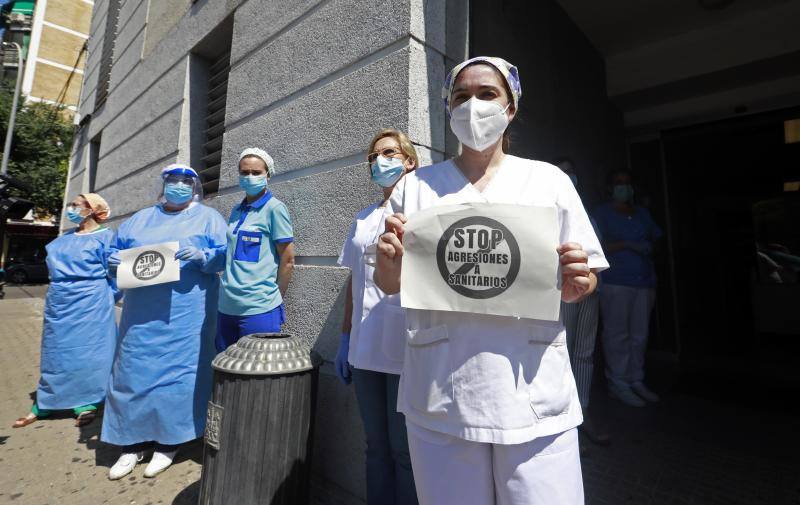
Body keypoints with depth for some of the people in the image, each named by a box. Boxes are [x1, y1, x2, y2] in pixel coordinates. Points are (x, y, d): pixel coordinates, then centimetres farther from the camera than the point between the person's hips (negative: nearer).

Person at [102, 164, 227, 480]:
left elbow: (224, 256, -3)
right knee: (133, 371, 7)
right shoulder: (140, 219, 20)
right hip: (141, 313, 5)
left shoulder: (208, 218, 6)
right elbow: (116, 249, 23)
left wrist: (201, 255, -22)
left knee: (177, 371, -1)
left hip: (186, 314, -4)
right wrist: (115, 260, 1)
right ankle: (132, 445, 23)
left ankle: (168, 444, 16)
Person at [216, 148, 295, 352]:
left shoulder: (274, 208, -7)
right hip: (226, 306, 7)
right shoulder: (237, 210, 13)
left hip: (259, 308, -7)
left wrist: (275, 300, -2)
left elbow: (287, 260, -8)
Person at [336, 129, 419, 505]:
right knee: (376, 445, 18)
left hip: (407, 350, -5)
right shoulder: (363, 218, 15)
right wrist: (345, 338, 14)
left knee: (405, 450, 9)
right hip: (365, 349, 5)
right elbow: (353, 280, 16)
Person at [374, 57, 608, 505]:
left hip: (534, 397, 1)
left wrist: (576, 284, -12)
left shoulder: (549, 179, 7)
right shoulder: (417, 185, 7)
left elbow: (585, 282, 10)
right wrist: (391, 262, -14)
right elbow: (390, 285, 8)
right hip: (440, 398, 1)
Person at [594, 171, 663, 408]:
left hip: (643, 283, 6)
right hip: (615, 283, -6)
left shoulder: (643, 213, 21)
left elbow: (654, 241, 21)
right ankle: (618, 383, 4)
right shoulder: (602, 213, 4)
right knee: (617, 334, -4)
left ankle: (636, 381, 18)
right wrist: (627, 245, -14)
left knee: (639, 335, 8)